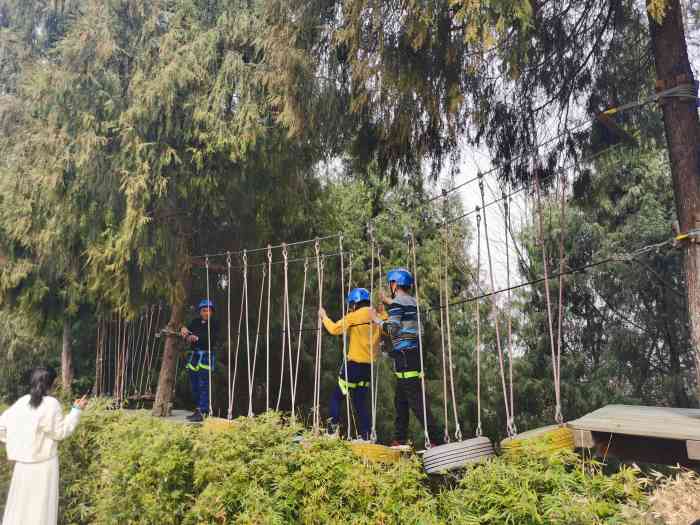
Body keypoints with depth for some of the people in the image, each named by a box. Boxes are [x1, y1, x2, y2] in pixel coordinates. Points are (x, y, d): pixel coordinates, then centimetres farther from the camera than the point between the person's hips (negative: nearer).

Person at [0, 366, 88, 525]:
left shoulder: (21, 402, 1)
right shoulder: (51, 404, -14)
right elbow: (60, 432, -9)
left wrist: (16, 441, 15)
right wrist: (76, 410, -6)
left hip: (23, 461, 5)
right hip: (44, 462, -5)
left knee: (20, 502, 16)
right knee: (41, 505, 5)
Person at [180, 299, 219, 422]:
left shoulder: (214, 324, -1)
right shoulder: (195, 322, 14)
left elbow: (211, 337, -16)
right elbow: (187, 331, 3)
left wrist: (197, 337, -29)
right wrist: (183, 329, -20)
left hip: (206, 355, -6)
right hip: (193, 355, 6)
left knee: (204, 385, -9)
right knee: (194, 386, 11)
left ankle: (203, 412, -8)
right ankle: (197, 410, 22)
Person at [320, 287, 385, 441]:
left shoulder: (354, 316, -10)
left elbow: (334, 329, -10)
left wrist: (324, 317, 7)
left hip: (353, 364, -6)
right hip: (369, 365, 6)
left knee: (337, 396, 6)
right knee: (360, 401, 13)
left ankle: (333, 429, -2)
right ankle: (366, 435, 9)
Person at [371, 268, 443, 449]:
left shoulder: (397, 302, -10)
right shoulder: (413, 301, 15)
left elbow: (392, 330, -17)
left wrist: (376, 319, -3)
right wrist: (388, 301, 43)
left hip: (405, 355, -9)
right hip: (414, 353, 9)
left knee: (417, 400, -9)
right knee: (400, 399, 16)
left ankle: (436, 439, -10)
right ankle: (399, 440, 21)